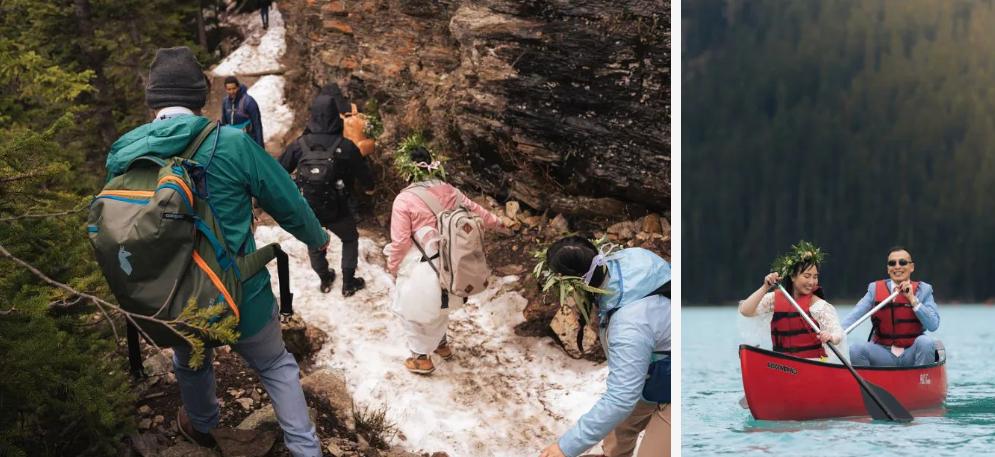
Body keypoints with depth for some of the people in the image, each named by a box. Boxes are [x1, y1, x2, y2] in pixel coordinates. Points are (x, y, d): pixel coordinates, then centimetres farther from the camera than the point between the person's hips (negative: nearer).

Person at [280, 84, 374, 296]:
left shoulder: (299, 145, -16)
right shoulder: (346, 147, -21)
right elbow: (365, 178, -10)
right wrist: (369, 185, 13)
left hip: (308, 211, 2)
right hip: (338, 211, -1)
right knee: (350, 239, 26)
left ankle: (324, 279, 39)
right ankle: (348, 283, 26)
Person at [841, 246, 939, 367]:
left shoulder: (923, 290, 3)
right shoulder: (875, 289, 5)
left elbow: (933, 325, -9)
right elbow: (855, 315, -10)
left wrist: (912, 299, -14)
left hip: (911, 354, 0)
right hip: (884, 354, 0)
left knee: (925, 342, -30)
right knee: (854, 351, -24)